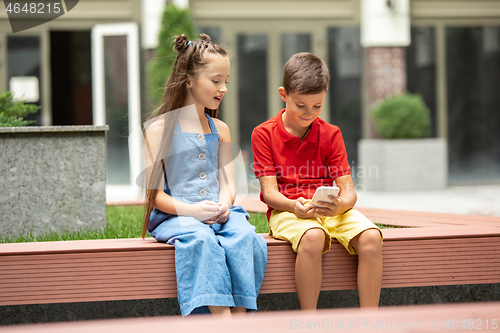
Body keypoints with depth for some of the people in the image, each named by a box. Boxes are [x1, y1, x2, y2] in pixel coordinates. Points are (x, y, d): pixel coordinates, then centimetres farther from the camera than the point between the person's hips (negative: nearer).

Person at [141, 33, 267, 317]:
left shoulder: (220, 130, 18)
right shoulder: (160, 128, 1)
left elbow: (228, 183, 13)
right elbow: (154, 192, -3)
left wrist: (224, 204, -11)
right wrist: (190, 210, -19)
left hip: (217, 213, 4)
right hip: (173, 216, -4)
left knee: (244, 234, -29)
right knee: (201, 238, -37)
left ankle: (241, 315, -33)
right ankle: (221, 318, -44)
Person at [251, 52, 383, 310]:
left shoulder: (330, 134, 9)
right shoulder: (264, 134, 2)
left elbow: (348, 190, 1)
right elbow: (269, 191, -4)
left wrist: (340, 204, -25)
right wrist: (295, 206, -27)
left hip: (329, 210, 3)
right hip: (287, 211, -3)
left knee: (371, 237, -27)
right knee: (312, 237, -39)